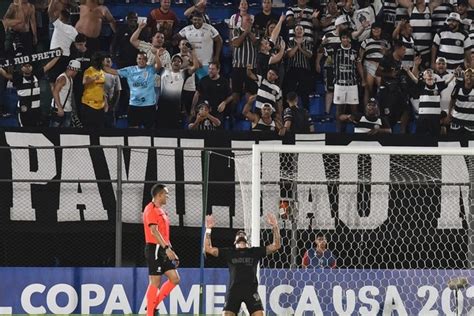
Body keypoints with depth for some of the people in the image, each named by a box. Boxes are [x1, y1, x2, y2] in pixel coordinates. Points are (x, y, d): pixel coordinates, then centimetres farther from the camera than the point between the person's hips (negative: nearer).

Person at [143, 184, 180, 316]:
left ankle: (153, 305, 12)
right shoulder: (151, 210, -11)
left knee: (175, 279, 5)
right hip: (155, 249, -10)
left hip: (163, 250, 10)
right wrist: (166, 248, -26)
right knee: (155, 282, -7)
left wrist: (170, 250, 21)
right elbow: (154, 231, -21)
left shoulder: (161, 210, 19)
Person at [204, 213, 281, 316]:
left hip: (251, 290, 0)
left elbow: (276, 246, 12)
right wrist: (208, 229, 5)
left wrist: (275, 227, 1)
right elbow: (208, 248, 14)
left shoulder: (255, 252, 16)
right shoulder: (229, 252, 16)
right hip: (233, 290, 0)